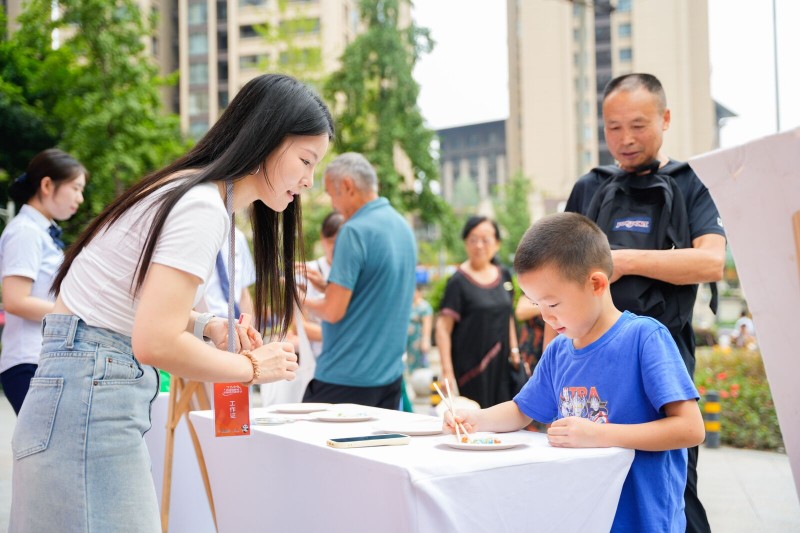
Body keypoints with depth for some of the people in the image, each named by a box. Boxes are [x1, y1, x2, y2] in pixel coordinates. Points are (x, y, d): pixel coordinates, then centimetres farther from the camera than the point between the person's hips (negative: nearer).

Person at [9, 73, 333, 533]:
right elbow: (156, 342, -23)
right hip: (90, 399, -10)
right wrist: (253, 368, -10)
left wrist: (206, 326, 7)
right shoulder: (202, 207, -17)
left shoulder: (196, 193, 13)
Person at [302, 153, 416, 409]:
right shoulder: (403, 226, 10)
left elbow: (333, 312, -18)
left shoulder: (354, 231, -16)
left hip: (345, 377, -8)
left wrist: (303, 299, 1)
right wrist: (329, 284, 19)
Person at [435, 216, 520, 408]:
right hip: (470, 368, -5)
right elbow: (443, 328, -12)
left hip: (500, 364, 5)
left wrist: (514, 351, 15)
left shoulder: (503, 277, 9)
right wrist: (447, 371, -17)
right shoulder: (458, 282, -8)